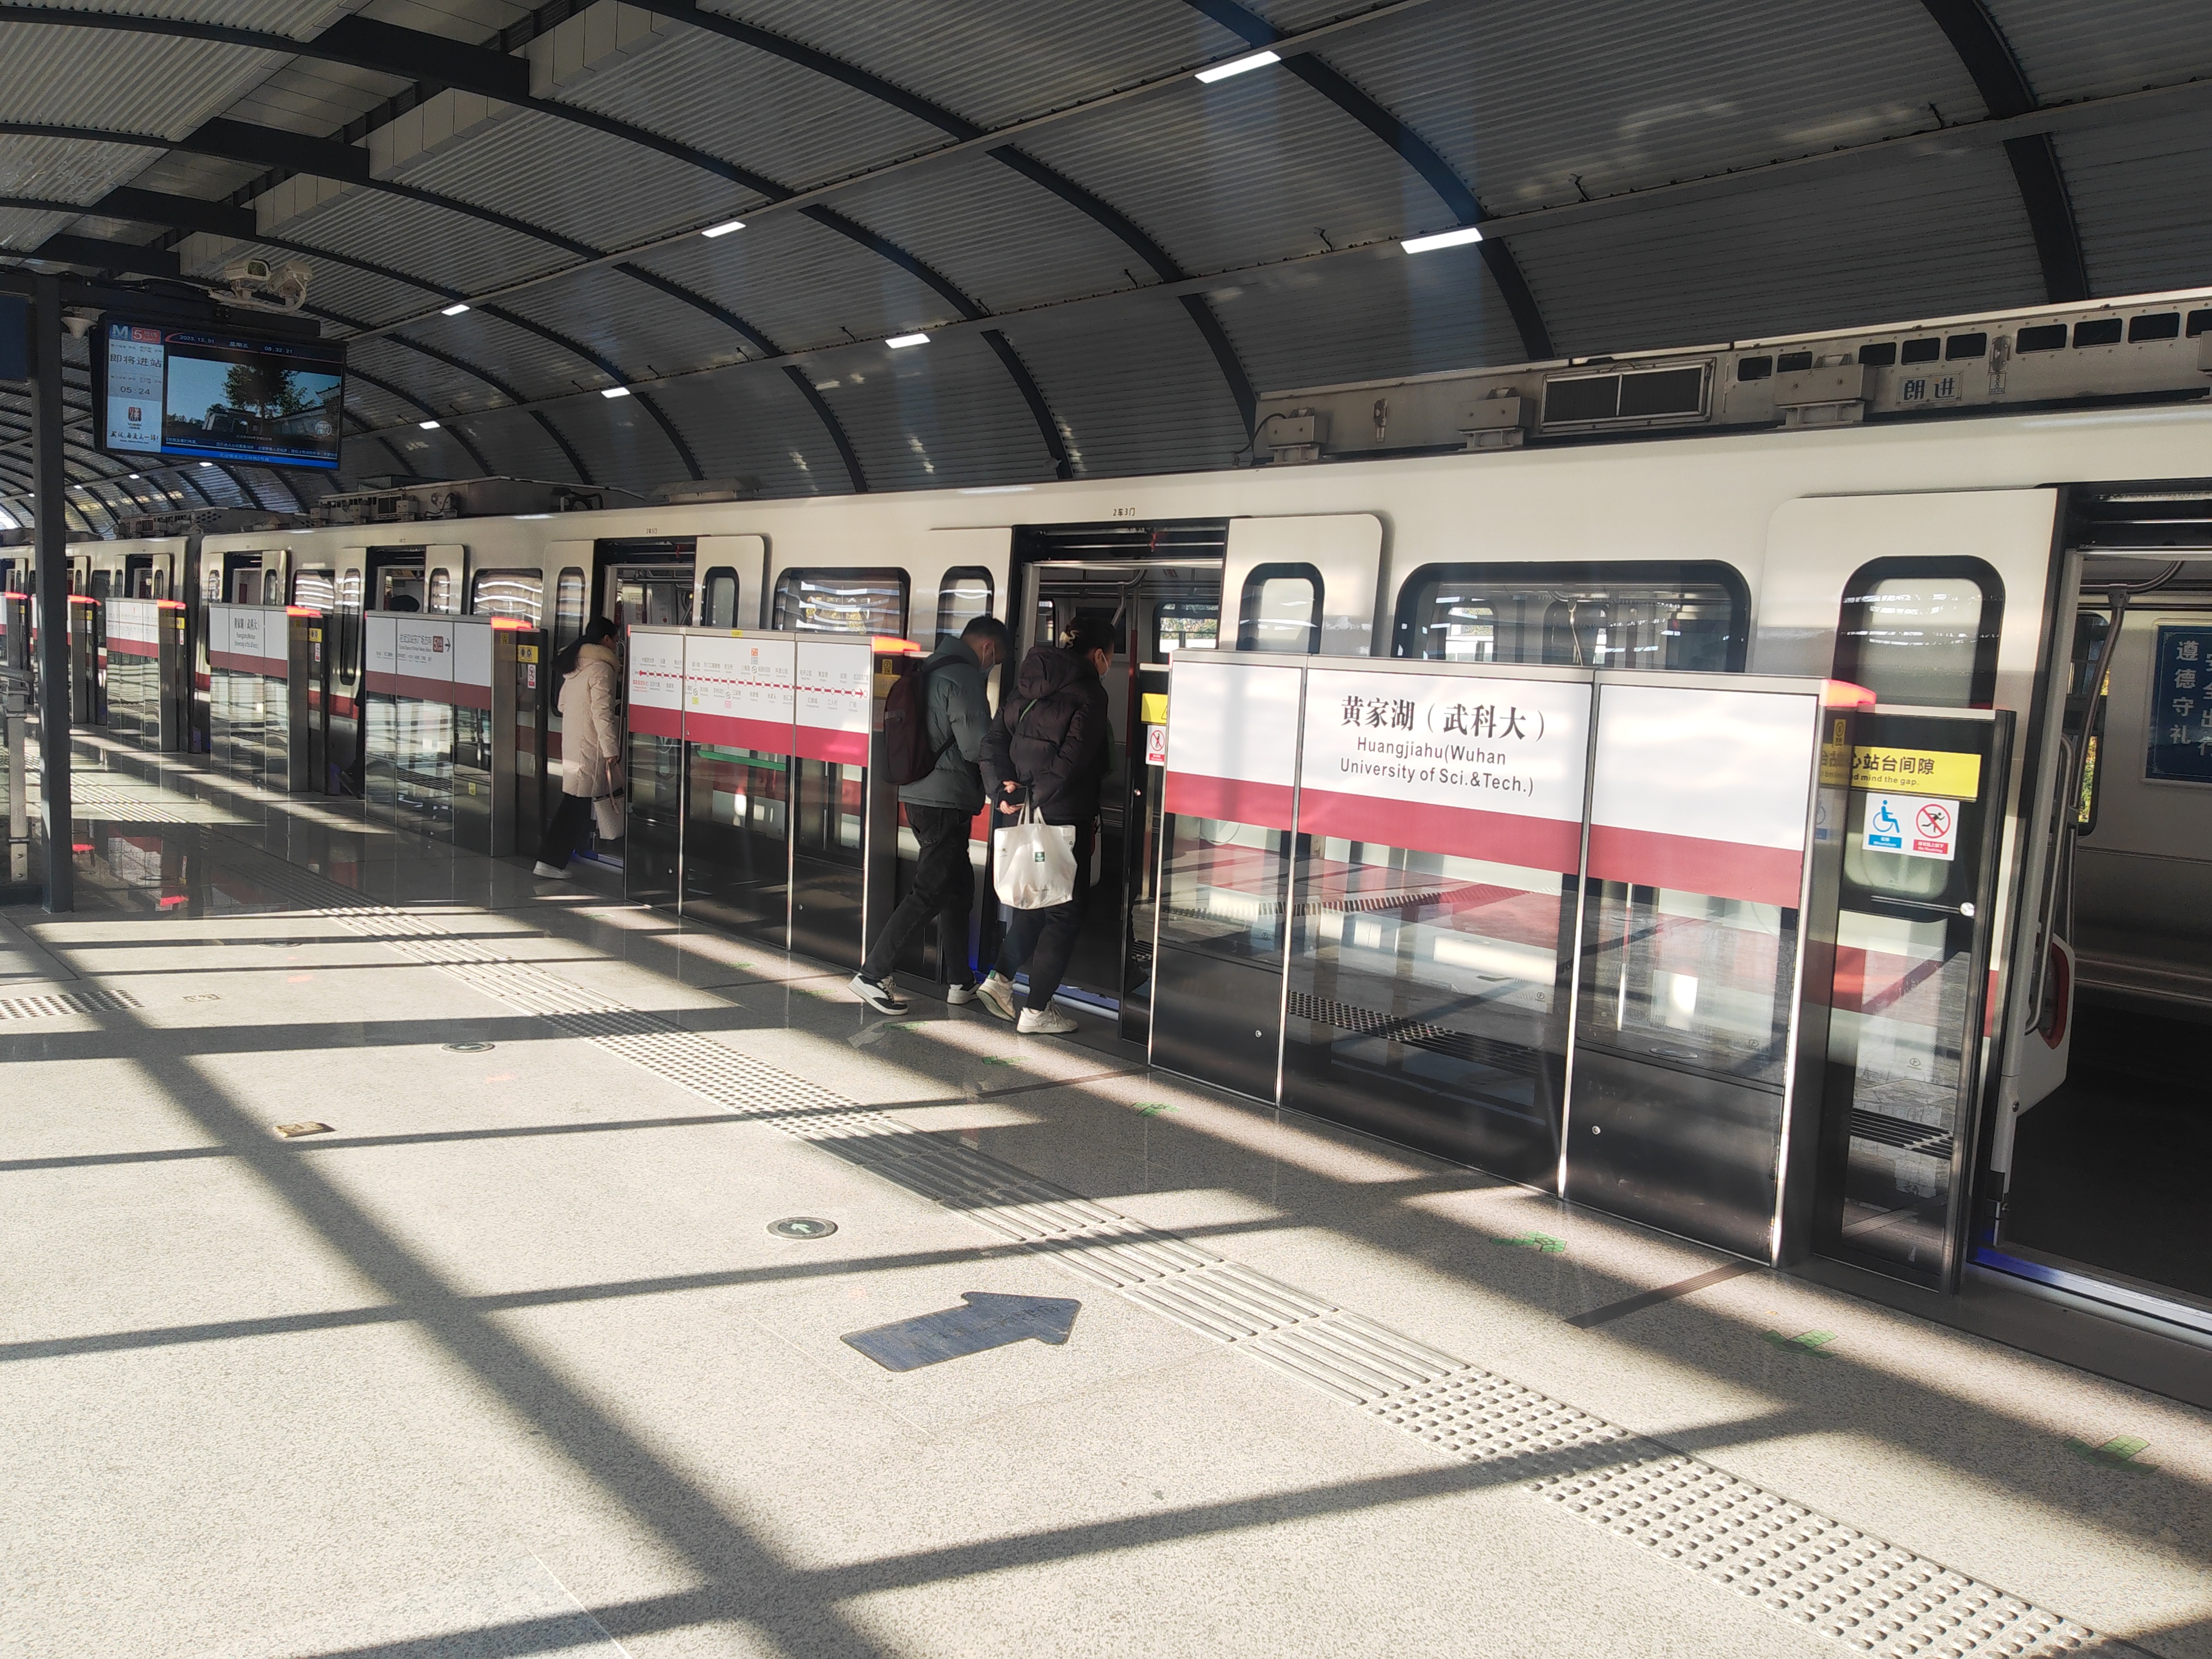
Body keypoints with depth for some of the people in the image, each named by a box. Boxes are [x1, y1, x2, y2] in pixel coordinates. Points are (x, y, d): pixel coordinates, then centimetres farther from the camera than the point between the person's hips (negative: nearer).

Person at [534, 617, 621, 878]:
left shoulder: (574, 665, 14)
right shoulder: (600, 667, -14)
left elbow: (563, 705, 21)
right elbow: (602, 712, -19)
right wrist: (611, 750, -16)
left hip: (571, 741, 9)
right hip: (590, 746, -9)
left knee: (574, 801, 14)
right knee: (577, 803, -1)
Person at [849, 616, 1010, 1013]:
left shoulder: (932, 670, 16)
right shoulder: (964, 678, -14)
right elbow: (977, 746, -19)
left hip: (920, 795, 10)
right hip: (945, 799, -10)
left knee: (958, 886, 17)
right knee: (930, 893, -6)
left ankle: (959, 981, 23)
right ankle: (872, 975, -6)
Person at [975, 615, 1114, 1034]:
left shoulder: (1026, 686, 11)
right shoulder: (1089, 692, -11)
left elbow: (994, 744, 4)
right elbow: (1073, 759, -20)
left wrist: (1006, 791, -5)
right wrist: (1036, 797, -13)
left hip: (1020, 815, 7)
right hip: (1064, 817, -7)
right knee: (1064, 913, 5)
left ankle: (1000, 980, 16)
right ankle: (1036, 1011, 8)